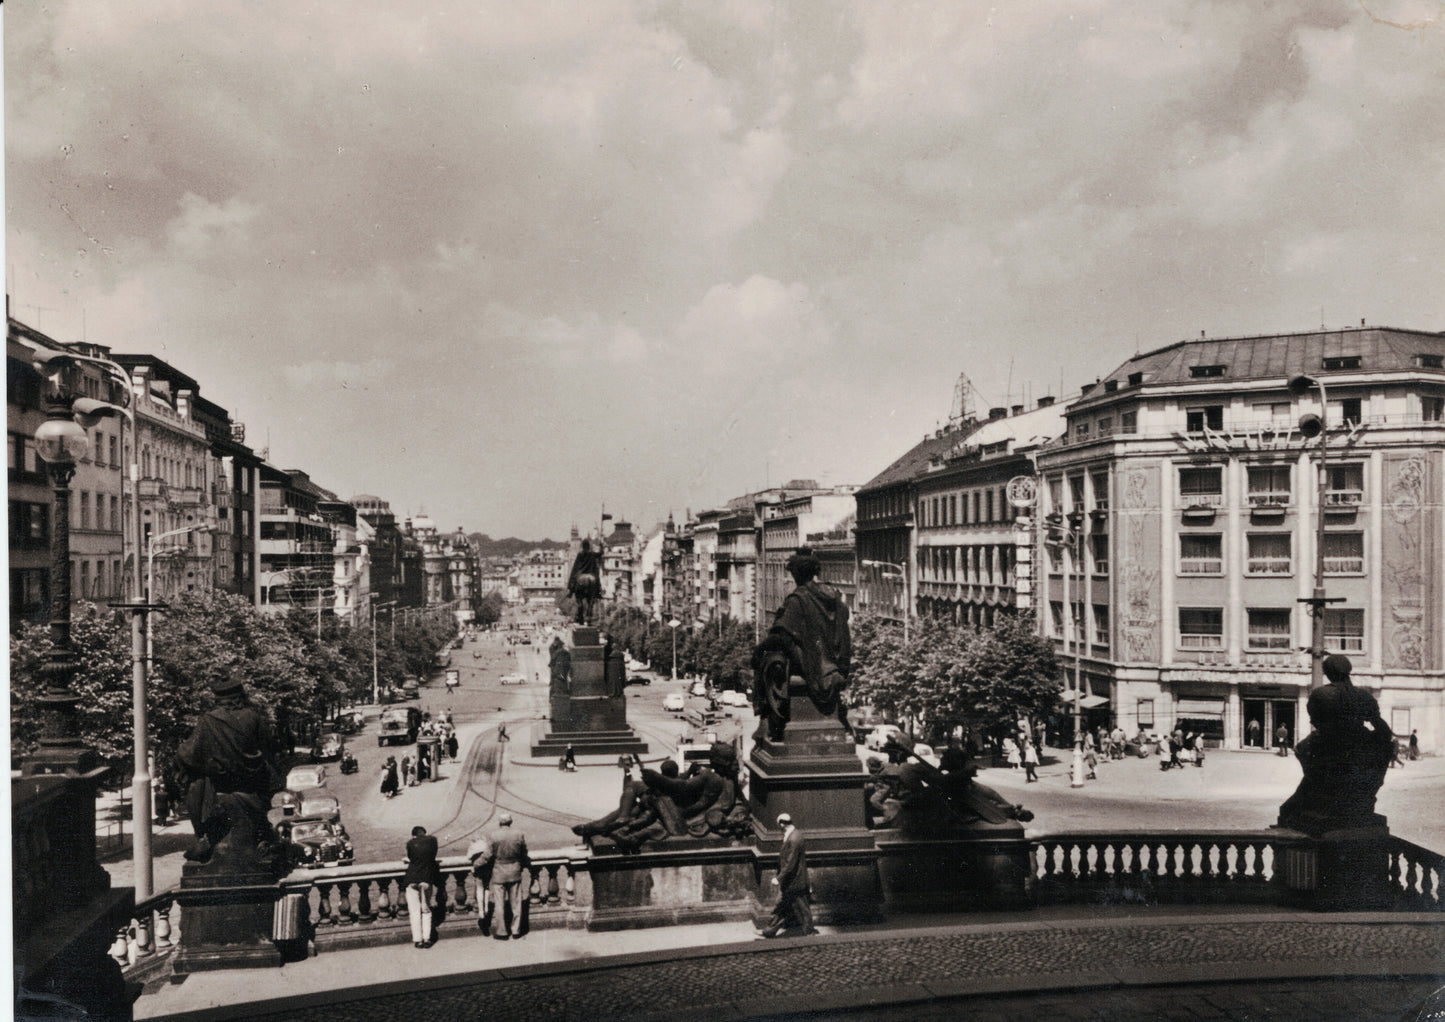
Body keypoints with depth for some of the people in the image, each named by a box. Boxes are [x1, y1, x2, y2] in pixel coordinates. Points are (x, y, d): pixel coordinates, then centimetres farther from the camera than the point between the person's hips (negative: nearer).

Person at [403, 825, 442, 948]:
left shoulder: (410, 844, -3)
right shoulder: (432, 840, 1)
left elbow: (410, 858, 8)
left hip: (412, 880, -1)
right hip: (428, 879, 1)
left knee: (415, 912, 6)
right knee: (426, 911, 13)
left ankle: (417, 939, 6)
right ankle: (427, 938, 9)